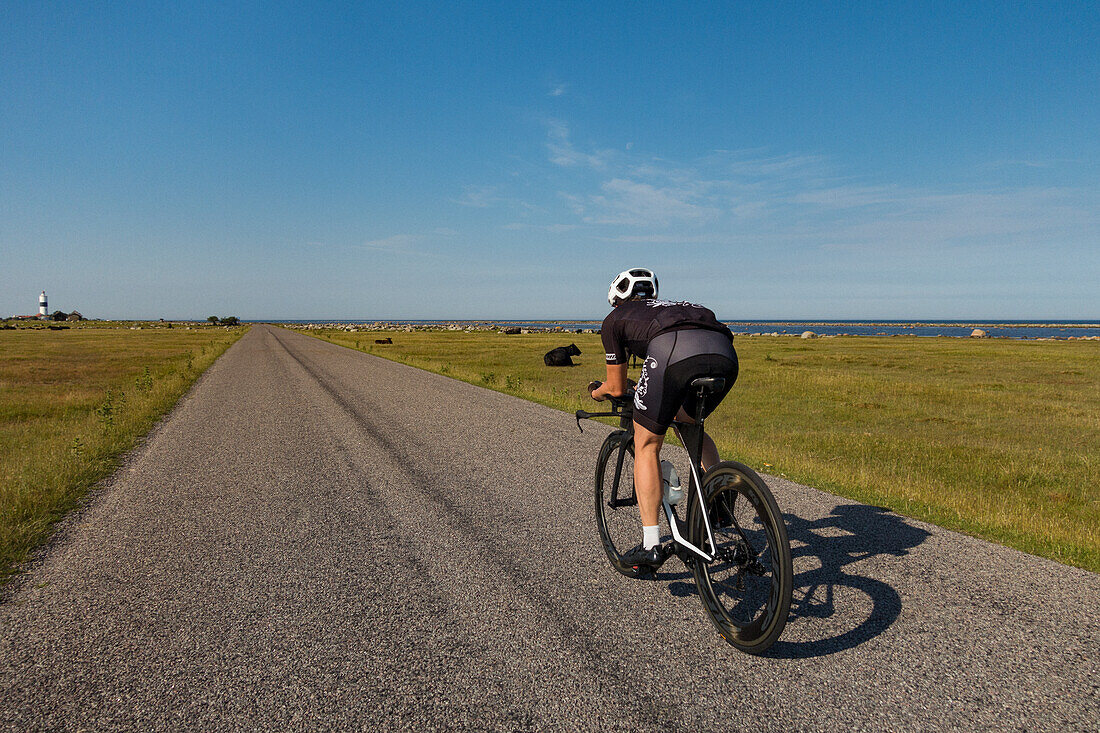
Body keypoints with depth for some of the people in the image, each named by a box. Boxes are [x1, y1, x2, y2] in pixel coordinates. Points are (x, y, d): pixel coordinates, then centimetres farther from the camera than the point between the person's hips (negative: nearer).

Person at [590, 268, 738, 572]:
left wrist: (597, 392, 54)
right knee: (688, 422, 33)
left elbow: (617, 388, 32)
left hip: (674, 351, -5)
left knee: (646, 445, 12)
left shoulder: (614, 319, 30)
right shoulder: (666, 307, 44)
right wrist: (651, 389, 72)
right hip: (725, 353, 6)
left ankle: (651, 545, 9)